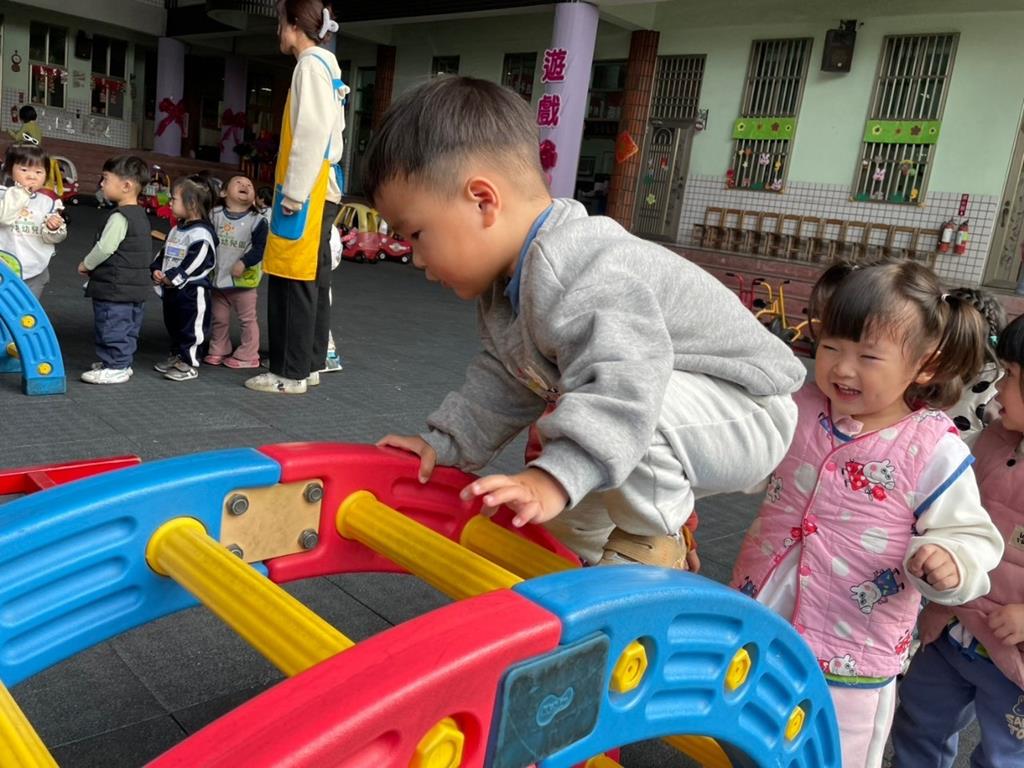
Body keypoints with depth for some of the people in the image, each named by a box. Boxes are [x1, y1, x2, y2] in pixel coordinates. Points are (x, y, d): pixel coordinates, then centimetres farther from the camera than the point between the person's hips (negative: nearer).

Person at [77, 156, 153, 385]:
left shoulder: (120, 217, -19)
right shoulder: (140, 215, 12)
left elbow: (105, 248, -21)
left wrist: (87, 264, -3)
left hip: (116, 287, -10)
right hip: (136, 286, 10)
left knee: (112, 327, -2)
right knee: (128, 328, 16)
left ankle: (115, 368, 3)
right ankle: (123, 362, 25)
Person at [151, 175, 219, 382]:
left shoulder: (202, 233, -17)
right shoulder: (177, 230, 13)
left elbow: (194, 263, -21)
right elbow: (163, 252, 19)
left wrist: (172, 278, -18)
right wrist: (157, 270, 2)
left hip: (192, 289, -10)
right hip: (171, 289, 10)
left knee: (191, 328, -2)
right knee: (173, 324, 19)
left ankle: (189, 364, 4)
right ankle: (176, 356, 32)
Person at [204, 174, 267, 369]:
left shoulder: (257, 220, -7)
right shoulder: (215, 215, 3)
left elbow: (261, 246, -11)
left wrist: (244, 262, -20)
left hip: (243, 279, -4)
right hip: (218, 278, 4)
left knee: (247, 318, 4)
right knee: (219, 318, 15)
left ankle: (247, 355, 13)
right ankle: (218, 351, 28)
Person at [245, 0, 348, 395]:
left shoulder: (311, 64, -8)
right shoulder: (325, 65, 18)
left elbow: (312, 135, -18)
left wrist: (293, 192, -17)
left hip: (307, 190, -9)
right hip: (320, 188, 9)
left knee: (292, 281, -6)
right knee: (312, 280, 11)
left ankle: (290, 373, -1)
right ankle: (310, 363, 18)